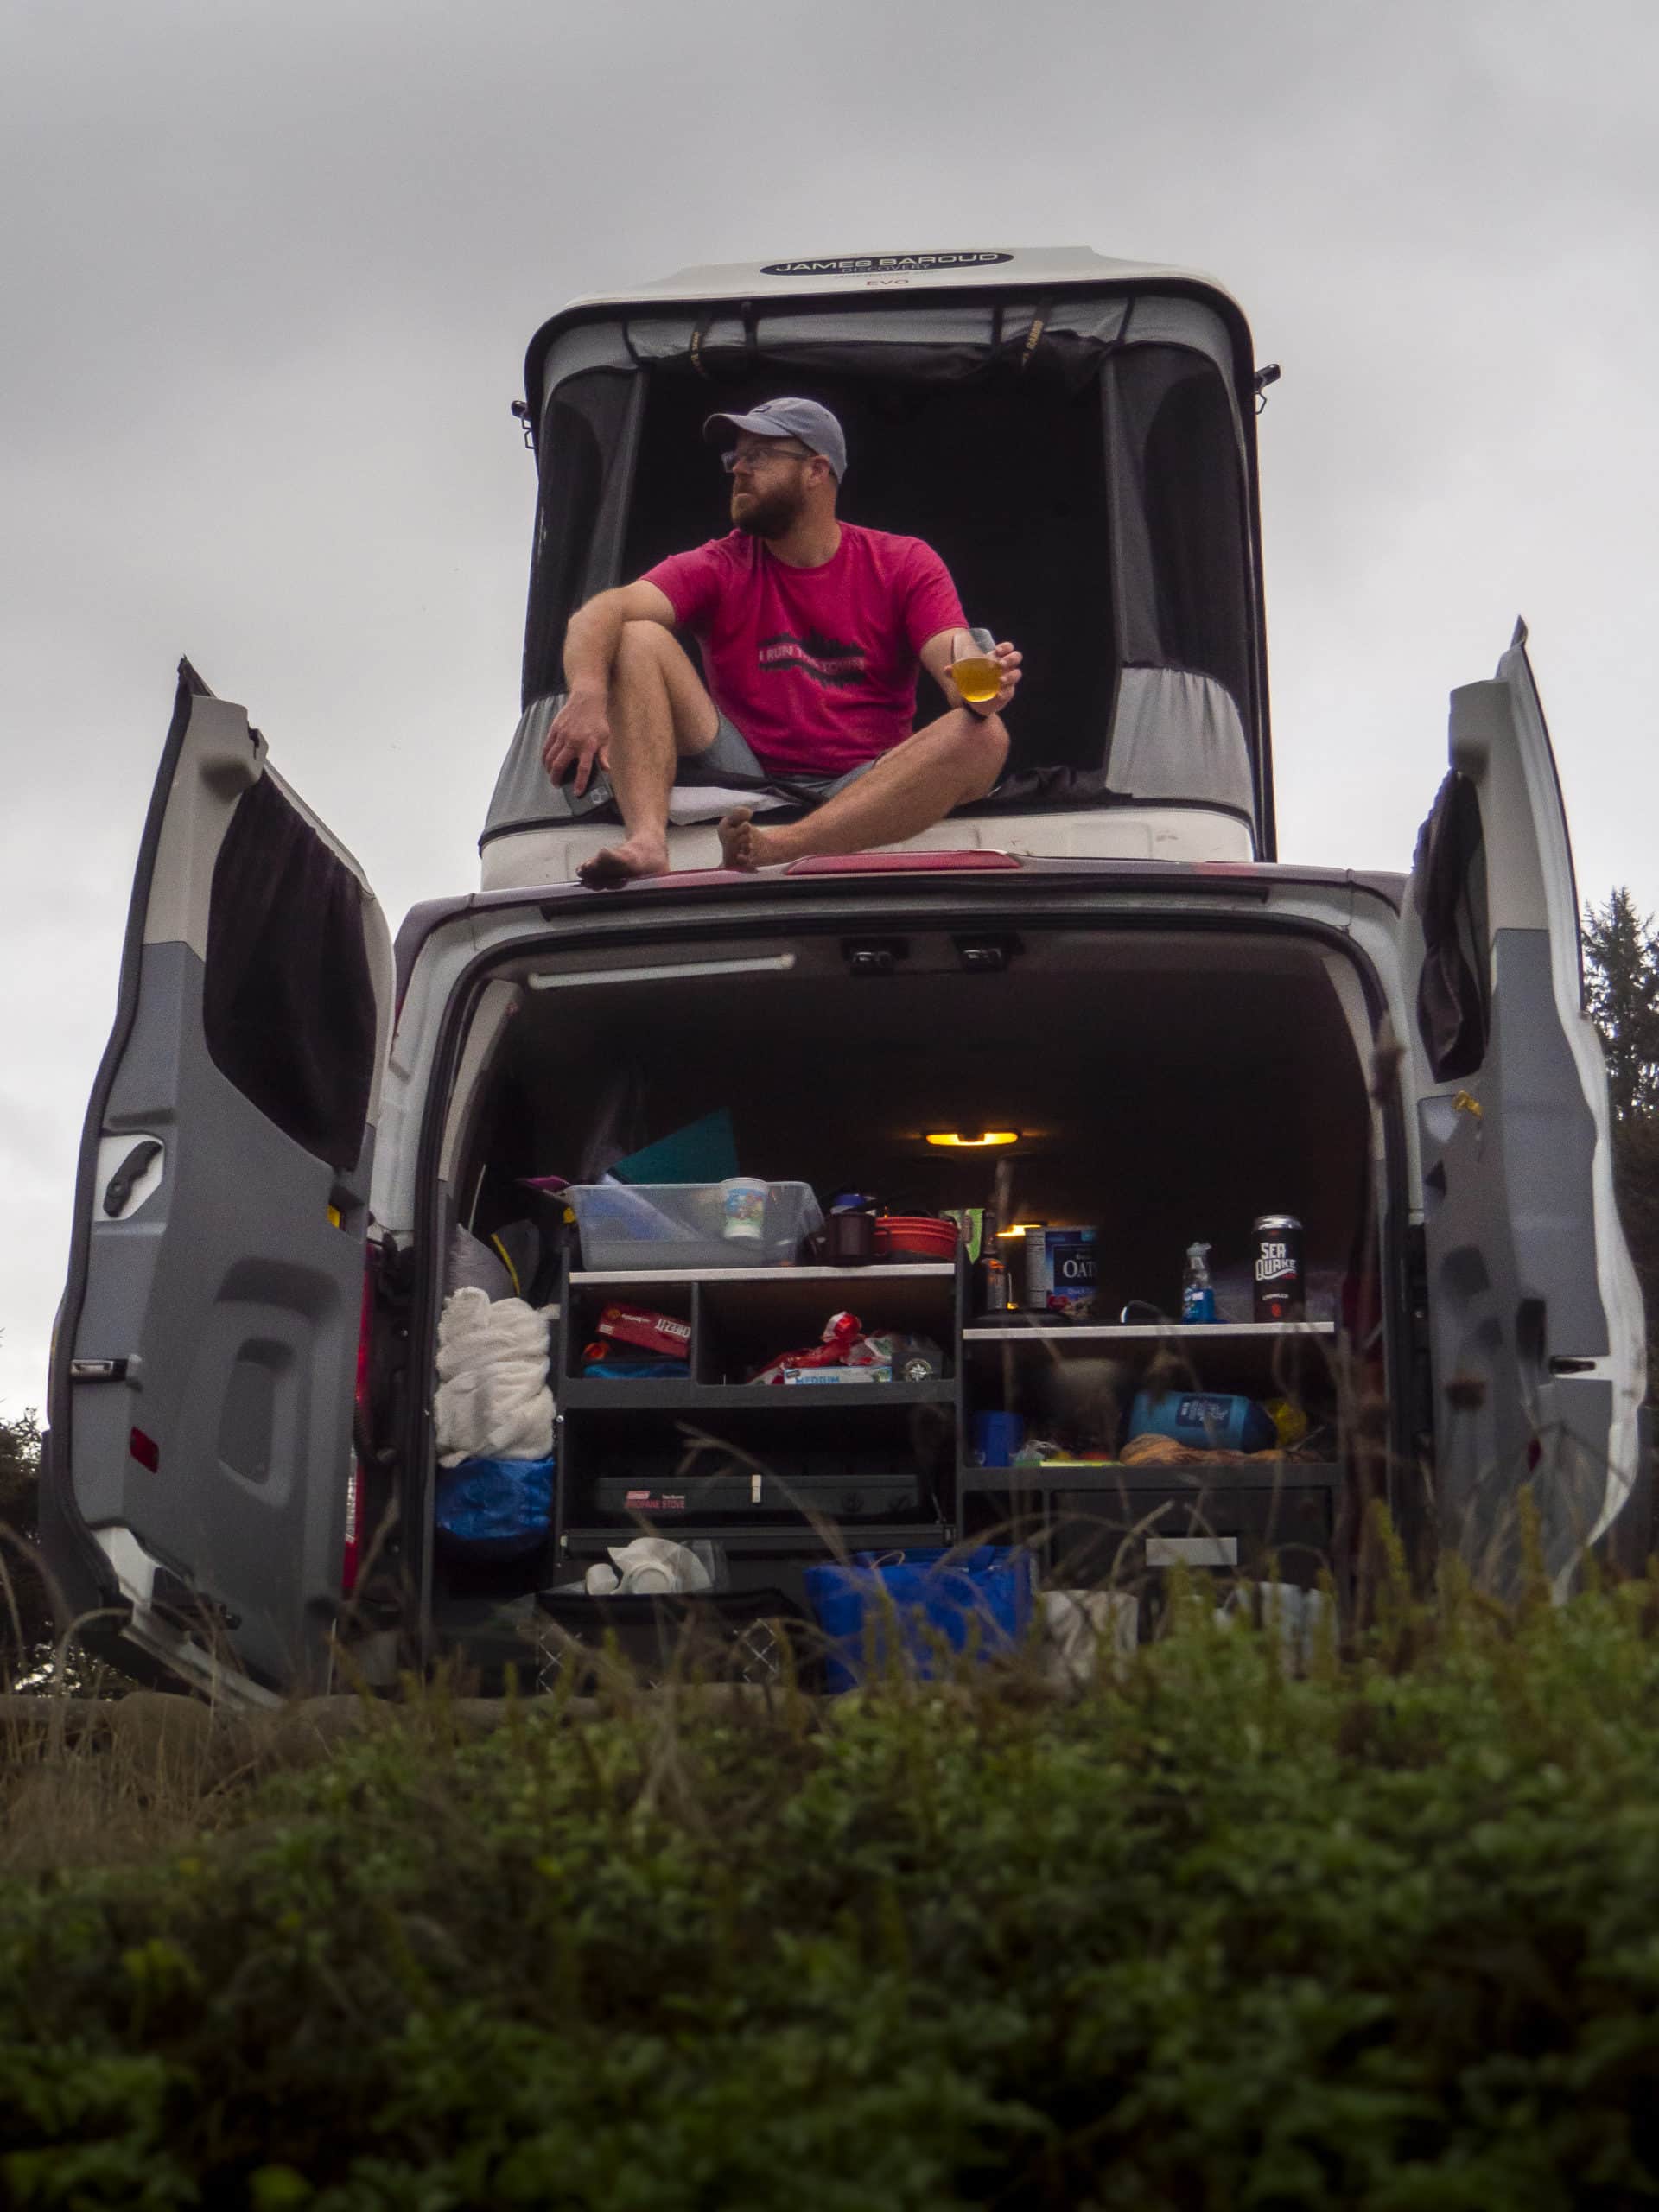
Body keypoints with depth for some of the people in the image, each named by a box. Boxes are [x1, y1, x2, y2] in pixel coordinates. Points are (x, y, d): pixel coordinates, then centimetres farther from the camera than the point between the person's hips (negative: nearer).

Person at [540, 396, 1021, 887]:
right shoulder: (719, 567, 9)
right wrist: (587, 693, -33)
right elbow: (605, 612, -9)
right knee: (638, 640, -13)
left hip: (864, 792, 0)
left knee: (984, 737, -27)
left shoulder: (904, 564, 8)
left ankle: (776, 849, -43)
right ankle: (646, 842, -39)